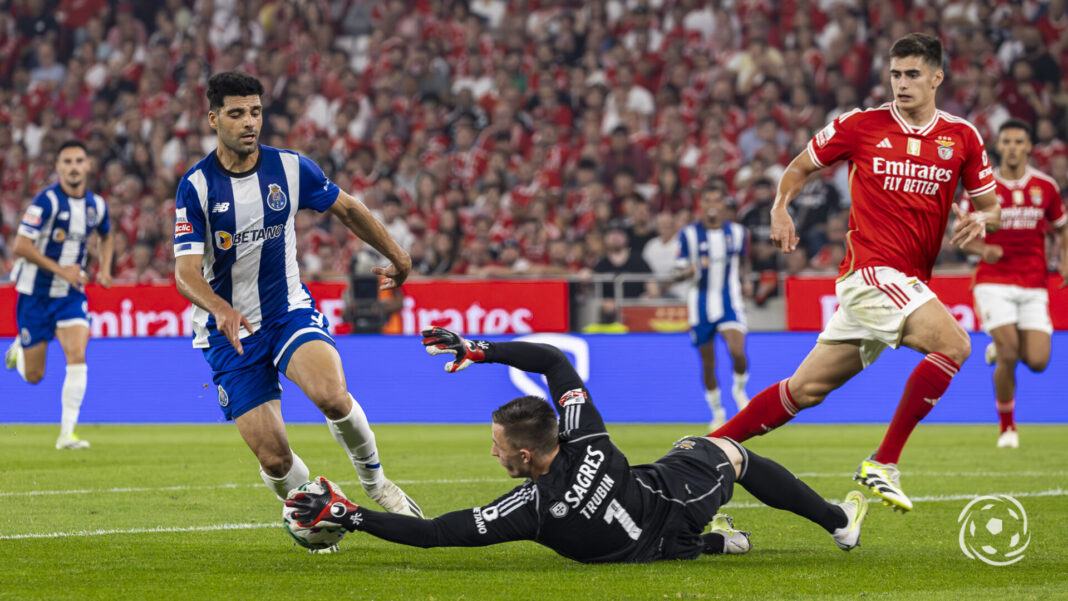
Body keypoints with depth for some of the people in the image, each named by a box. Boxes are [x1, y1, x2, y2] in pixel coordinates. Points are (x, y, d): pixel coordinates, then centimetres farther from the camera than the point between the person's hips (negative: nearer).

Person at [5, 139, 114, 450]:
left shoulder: (96, 205, 1)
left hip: (71, 295, 3)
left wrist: (105, 268, 5)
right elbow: (21, 246, -20)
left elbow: (106, 237, 23)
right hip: (36, 293, -3)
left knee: (77, 355, -19)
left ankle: (67, 433, -15)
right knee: (34, 376, 5)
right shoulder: (47, 200, -17)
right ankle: (20, 348, 43)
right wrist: (60, 270, -24)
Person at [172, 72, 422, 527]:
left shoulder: (290, 168, -4)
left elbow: (346, 208, 15)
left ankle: (375, 482, -3)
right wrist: (221, 309, -39)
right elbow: (186, 272, -20)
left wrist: (396, 257, 21)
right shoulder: (195, 186, -12)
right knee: (273, 458, -8)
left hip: (290, 311, 1)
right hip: (231, 332, -1)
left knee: (332, 395, -29)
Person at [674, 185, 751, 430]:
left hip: (730, 301, 0)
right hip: (700, 304, 0)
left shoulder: (737, 232, 4)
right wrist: (691, 270, -23)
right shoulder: (689, 234, -2)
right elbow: (680, 272, -4)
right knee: (708, 362, 6)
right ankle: (717, 412, 24)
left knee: (737, 351, -22)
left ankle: (739, 389, 8)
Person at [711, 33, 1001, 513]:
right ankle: (884, 464, -20)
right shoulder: (861, 125, 0)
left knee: (807, 388, 7)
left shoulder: (961, 137, 8)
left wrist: (980, 219, -7)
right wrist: (781, 207, -3)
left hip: (907, 281, 5)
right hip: (871, 267, -5)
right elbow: (800, 167, 13)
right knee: (954, 344, -25)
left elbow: (990, 203, 16)